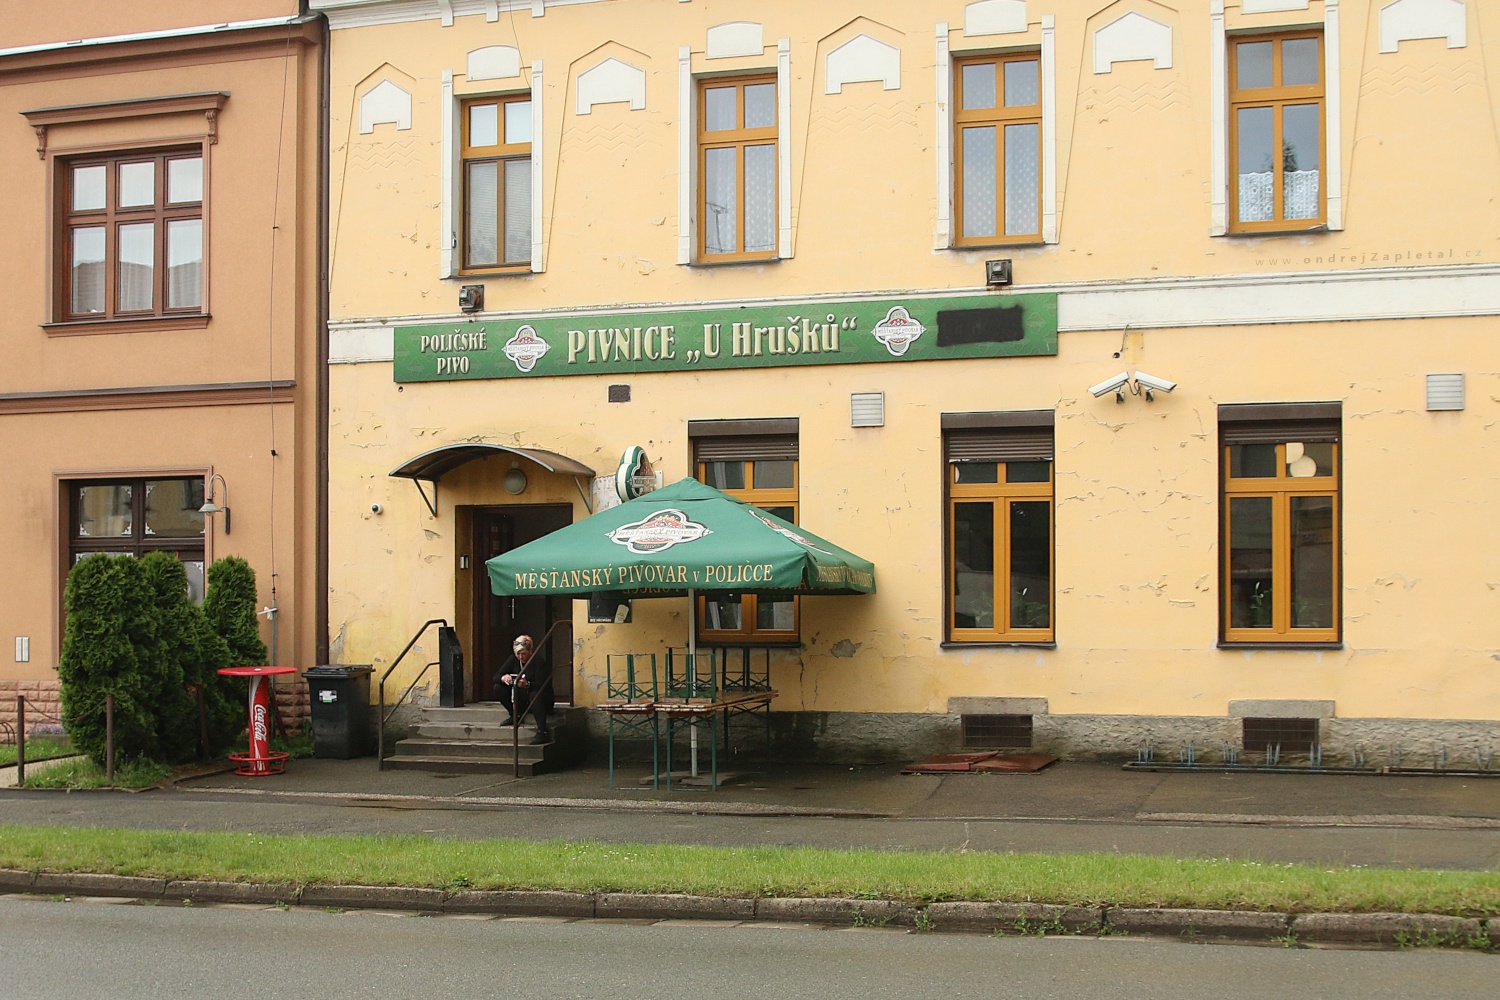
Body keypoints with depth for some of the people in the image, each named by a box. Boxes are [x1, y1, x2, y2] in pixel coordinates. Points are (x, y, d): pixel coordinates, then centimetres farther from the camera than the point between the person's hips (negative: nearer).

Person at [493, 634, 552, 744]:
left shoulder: (539, 660, -16)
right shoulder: (513, 660, -1)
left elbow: (541, 685, -25)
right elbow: (495, 677, -3)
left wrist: (527, 684, -46)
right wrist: (503, 678, -28)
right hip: (522, 700, 6)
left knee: (535, 694, -40)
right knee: (498, 688, -11)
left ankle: (543, 732, -45)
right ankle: (516, 715, 4)